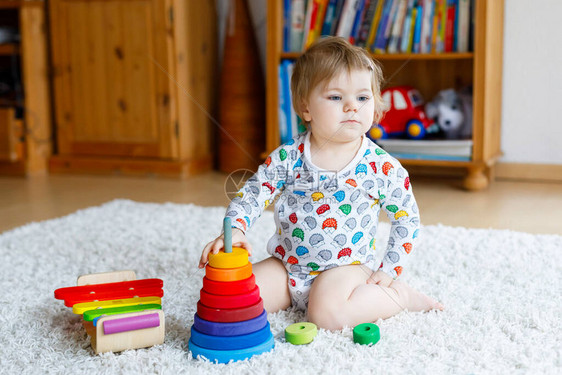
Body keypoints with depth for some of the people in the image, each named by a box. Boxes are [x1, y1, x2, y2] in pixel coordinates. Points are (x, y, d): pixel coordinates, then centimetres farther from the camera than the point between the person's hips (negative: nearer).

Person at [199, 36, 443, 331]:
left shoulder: (382, 168, -10)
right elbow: (251, 194, -8)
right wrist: (234, 230, -27)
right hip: (287, 263, 3)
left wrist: (389, 270, -3)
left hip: (348, 265, -3)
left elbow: (407, 218, 2)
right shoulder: (287, 158, -8)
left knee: (327, 311, -31)